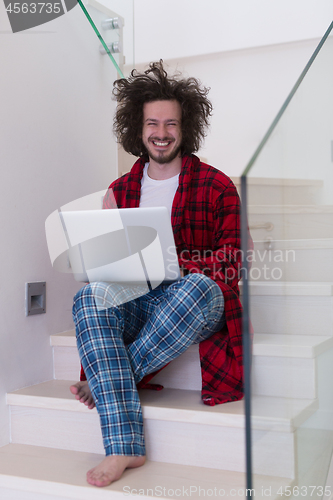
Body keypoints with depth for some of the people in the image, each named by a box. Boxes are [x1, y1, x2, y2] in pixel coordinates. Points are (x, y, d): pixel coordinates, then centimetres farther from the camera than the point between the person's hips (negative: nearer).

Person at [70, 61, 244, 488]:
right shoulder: (120, 190, 16)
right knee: (88, 300, -30)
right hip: (135, 305, 3)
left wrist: (176, 266, -18)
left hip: (196, 301, -2)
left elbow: (230, 259, 0)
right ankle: (123, 445, -36)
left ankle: (103, 383, -21)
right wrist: (103, 276, -13)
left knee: (198, 286, -38)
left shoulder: (216, 187, 6)